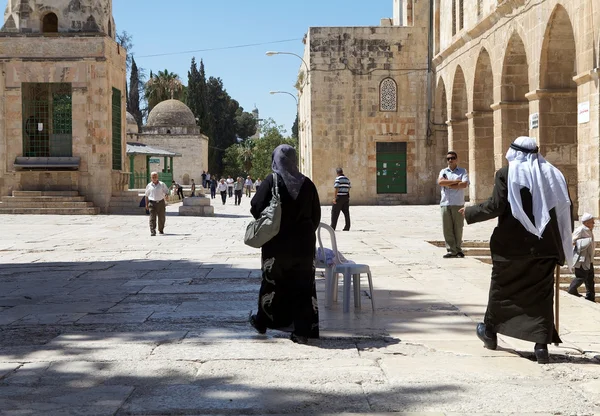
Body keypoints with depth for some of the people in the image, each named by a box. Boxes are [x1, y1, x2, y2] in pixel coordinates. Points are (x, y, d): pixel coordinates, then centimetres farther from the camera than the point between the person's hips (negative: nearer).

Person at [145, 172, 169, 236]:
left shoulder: (162, 184, 4)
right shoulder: (149, 186, 6)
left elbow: (166, 192, 6)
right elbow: (146, 196, 13)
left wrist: (167, 196, -17)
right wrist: (146, 204, 11)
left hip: (161, 202, 1)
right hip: (152, 203, -1)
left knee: (161, 217, 9)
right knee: (152, 218, -12)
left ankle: (161, 230, 31)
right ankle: (152, 231, -16)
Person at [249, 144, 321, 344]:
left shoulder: (271, 182, -10)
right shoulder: (307, 183, 0)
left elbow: (256, 208, -10)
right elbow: (316, 214, 5)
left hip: (277, 243, -2)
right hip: (304, 243, 2)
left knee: (272, 282, 14)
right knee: (303, 286, 5)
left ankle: (262, 322, 30)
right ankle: (303, 331, 4)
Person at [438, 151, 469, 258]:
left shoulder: (462, 171, 9)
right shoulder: (443, 171, 15)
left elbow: (464, 184, -8)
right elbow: (440, 182, -5)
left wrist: (448, 185, -6)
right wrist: (456, 181, -7)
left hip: (458, 204, -2)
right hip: (445, 203, 2)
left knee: (458, 227, 0)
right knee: (447, 228, -2)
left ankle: (458, 249, 10)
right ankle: (451, 250, 1)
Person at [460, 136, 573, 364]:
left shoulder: (507, 174, -7)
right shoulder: (553, 174, 6)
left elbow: (495, 206, -12)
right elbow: (565, 209, 7)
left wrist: (470, 213, 4)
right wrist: (563, 241, 16)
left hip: (511, 244, -3)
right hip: (545, 245, 3)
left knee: (501, 287, 15)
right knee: (541, 293, 6)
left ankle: (490, 331, 31)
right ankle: (541, 344, -1)